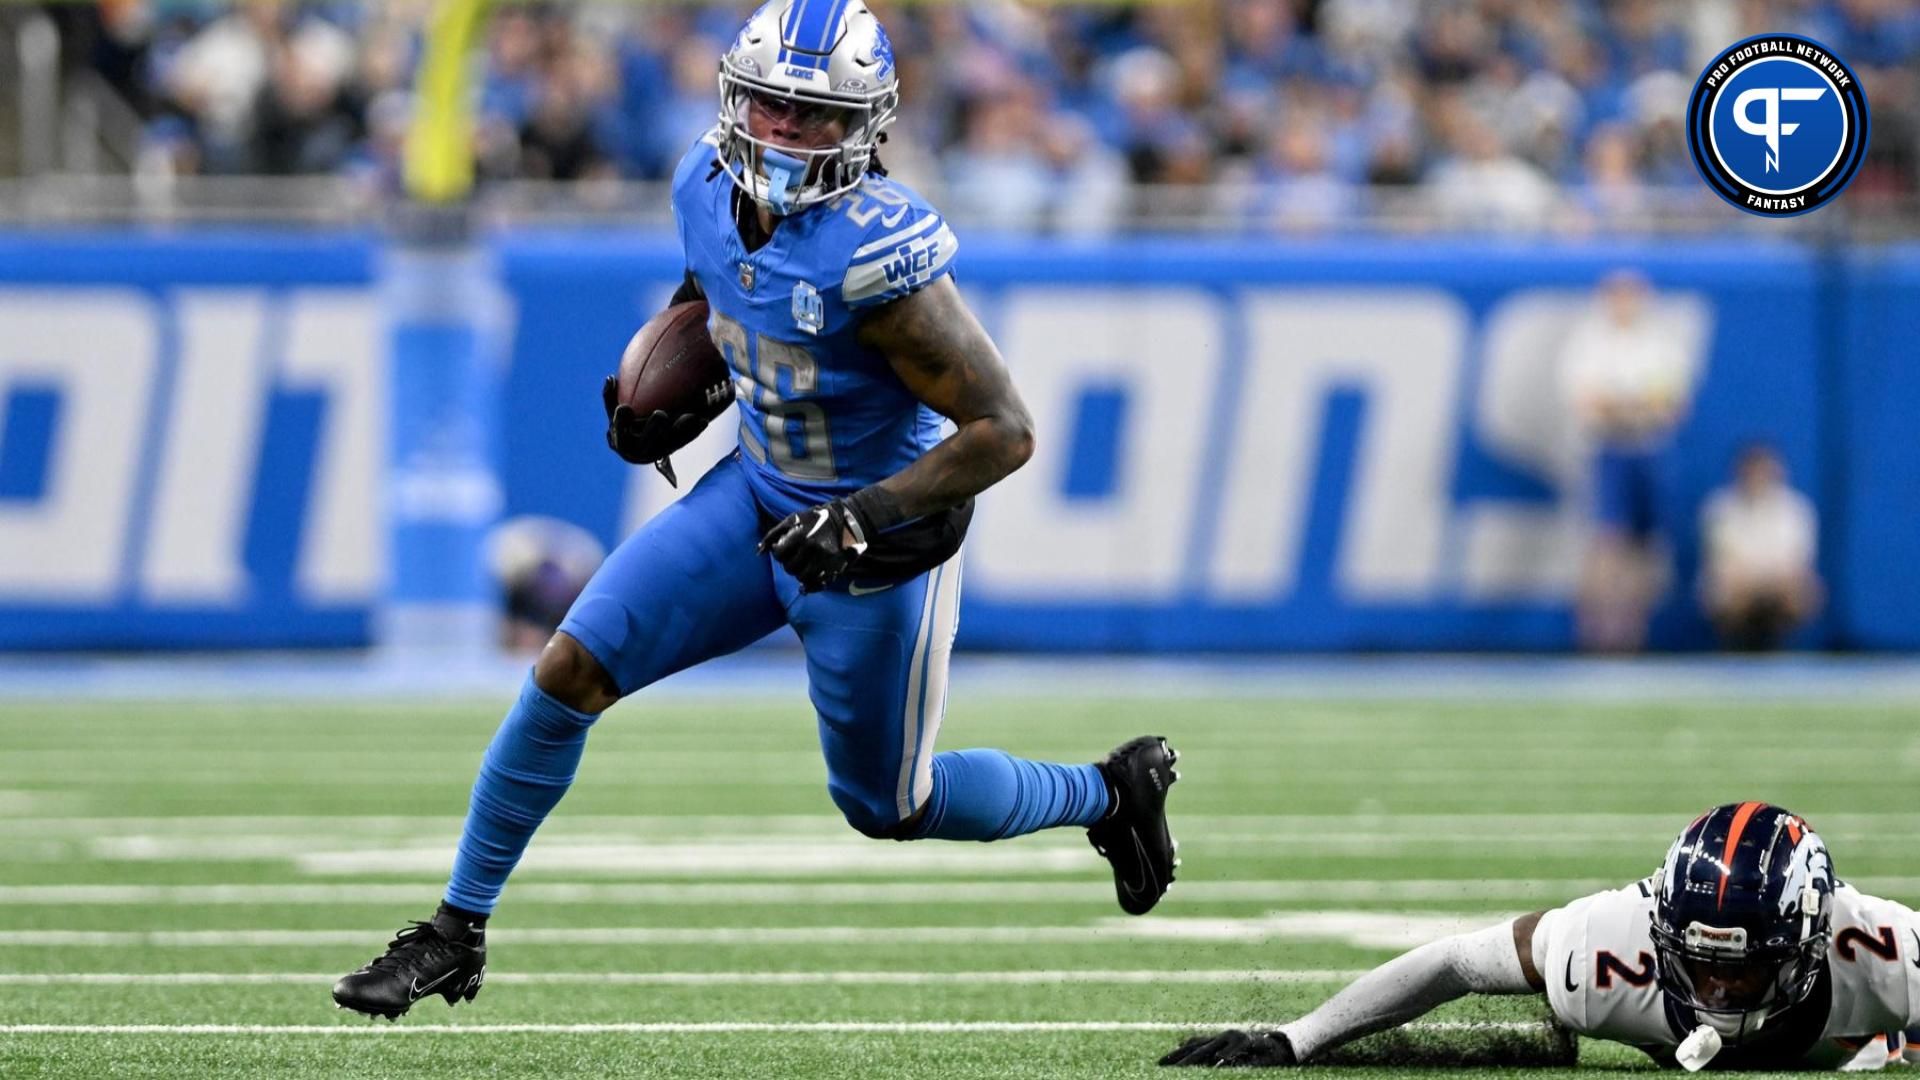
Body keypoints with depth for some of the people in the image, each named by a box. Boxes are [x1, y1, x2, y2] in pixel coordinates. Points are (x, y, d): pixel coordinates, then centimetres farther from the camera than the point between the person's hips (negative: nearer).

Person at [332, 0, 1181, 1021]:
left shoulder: (876, 253, -31)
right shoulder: (708, 186, -9)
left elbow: (1004, 430, -27)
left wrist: (864, 518, -31)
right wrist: (660, 398, 6)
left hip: (879, 541, -6)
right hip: (758, 499, 6)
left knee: (886, 806, 11)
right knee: (567, 672, -5)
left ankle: (1111, 792, 37)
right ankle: (456, 934, 7)